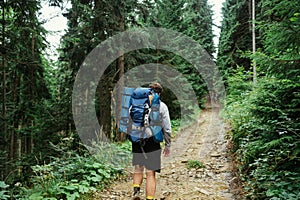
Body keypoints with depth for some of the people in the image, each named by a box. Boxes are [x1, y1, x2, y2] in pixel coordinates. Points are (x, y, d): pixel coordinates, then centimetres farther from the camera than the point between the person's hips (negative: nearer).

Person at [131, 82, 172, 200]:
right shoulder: (161, 106, 1)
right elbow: (166, 128, 0)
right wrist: (167, 146, 9)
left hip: (137, 141, 3)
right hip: (152, 143, -2)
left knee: (138, 169, 20)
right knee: (150, 173, 5)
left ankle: (136, 190, 1)